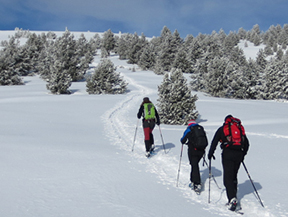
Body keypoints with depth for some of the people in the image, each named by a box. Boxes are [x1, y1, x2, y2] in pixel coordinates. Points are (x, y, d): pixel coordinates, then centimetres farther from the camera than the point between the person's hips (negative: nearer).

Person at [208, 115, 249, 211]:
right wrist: (243, 155, 31)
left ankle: (232, 199, -21)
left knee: (228, 177, -5)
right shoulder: (240, 128, 22)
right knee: (234, 176, 15)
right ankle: (233, 198, 16)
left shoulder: (222, 129, 12)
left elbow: (214, 141, 6)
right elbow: (246, 143, 21)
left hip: (228, 153, -4)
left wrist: (210, 153, 16)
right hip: (239, 154, 4)